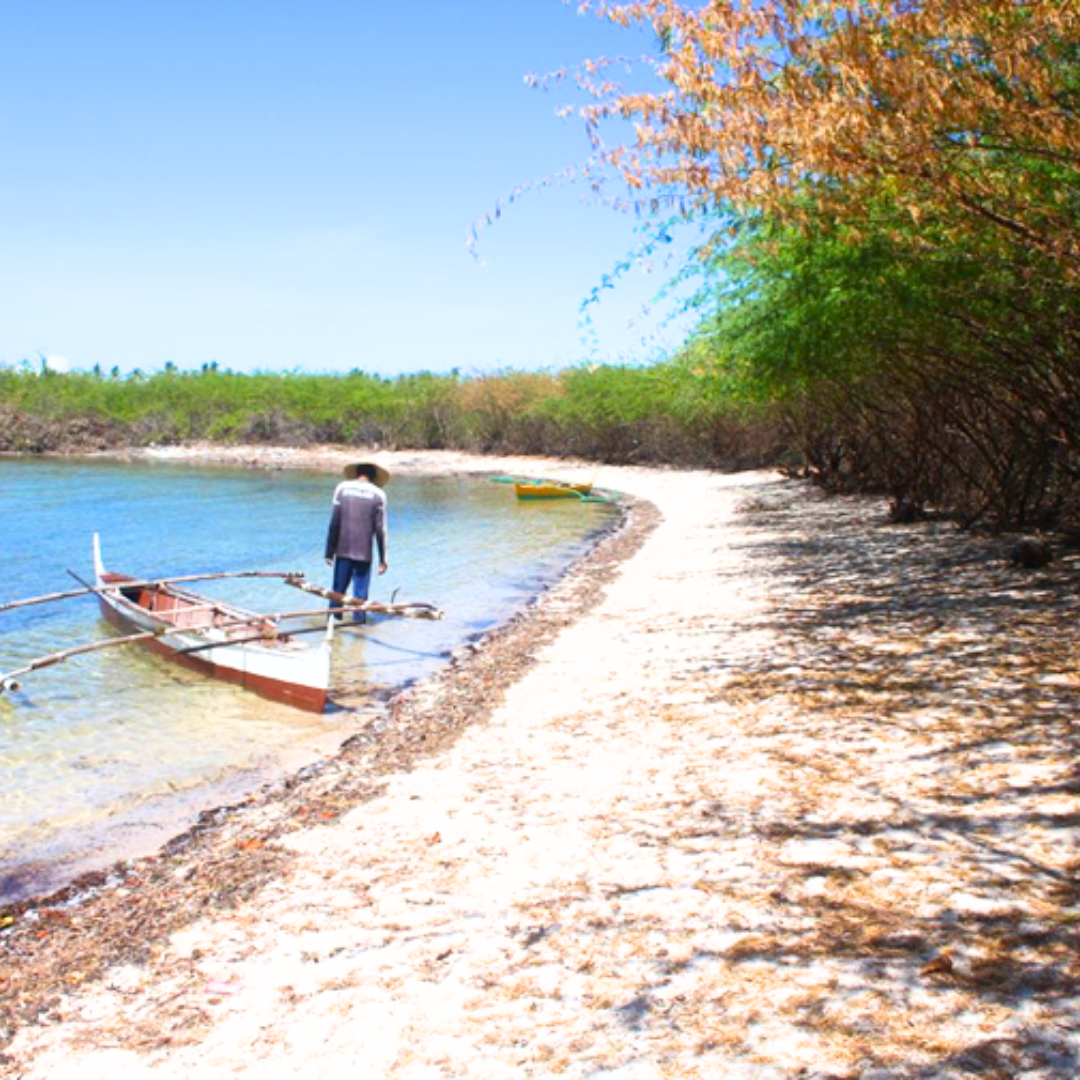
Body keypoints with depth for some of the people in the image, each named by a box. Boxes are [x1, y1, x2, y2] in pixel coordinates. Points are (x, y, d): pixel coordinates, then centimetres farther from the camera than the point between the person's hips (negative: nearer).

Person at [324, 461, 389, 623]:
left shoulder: (342, 488, 2)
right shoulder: (378, 495, -1)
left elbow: (334, 523, -1)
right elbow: (380, 529, -3)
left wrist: (329, 552, 4)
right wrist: (382, 559, 2)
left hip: (343, 550, 1)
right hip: (364, 553, -1)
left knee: (338, 589, 10)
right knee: (360, 593, 5)